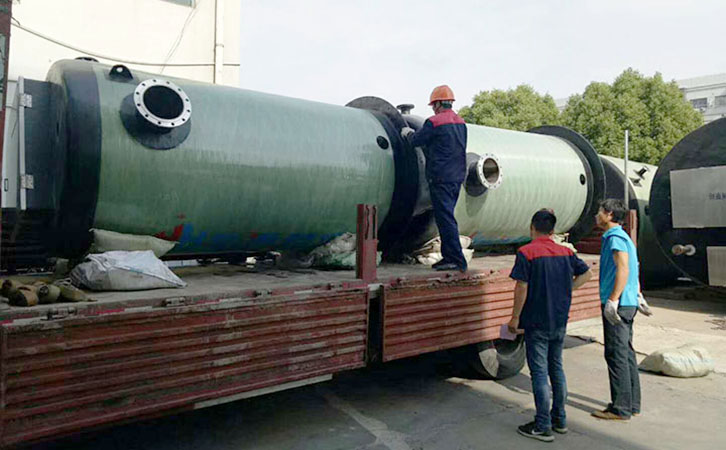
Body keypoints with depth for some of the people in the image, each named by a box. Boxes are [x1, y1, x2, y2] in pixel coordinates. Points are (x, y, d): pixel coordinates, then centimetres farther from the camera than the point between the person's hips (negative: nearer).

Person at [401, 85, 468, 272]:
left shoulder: (434, 122, -11)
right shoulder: (461, 123, 14)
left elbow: (416, 141, -1)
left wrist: (408, 133, 23)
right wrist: (416, 133, 30)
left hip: (441, 178, -8)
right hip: (457, 177, 8)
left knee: (445, 218, -7)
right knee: (446, 217, 14)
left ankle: (457, 260, -9)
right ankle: (448, 256, 17)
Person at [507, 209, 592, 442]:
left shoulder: (526, 253, -14)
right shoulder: (566, 252, 5)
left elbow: (522, 287, -17)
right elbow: (586, 273, 14)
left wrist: (515, 318, -8)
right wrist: (564, 291, 13)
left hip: (536, 323, -6)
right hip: (560, 322, 6)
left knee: (539, 372, 1)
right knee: (556, 368, 18)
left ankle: (543, 427, 7)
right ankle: (560, 420, 28)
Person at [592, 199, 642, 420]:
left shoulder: (615, 237, -13)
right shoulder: (622, 237, 18)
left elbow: (623, 269, -24)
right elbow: (632, 271, 21)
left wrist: (612, 300, -27)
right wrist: (636, 294, 23)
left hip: (618, 304, -10)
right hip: (629, 303, 10)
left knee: (617, 355, -5)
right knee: (627, 353, 15)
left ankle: (621, 408, 2)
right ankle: (633, 404, 23)